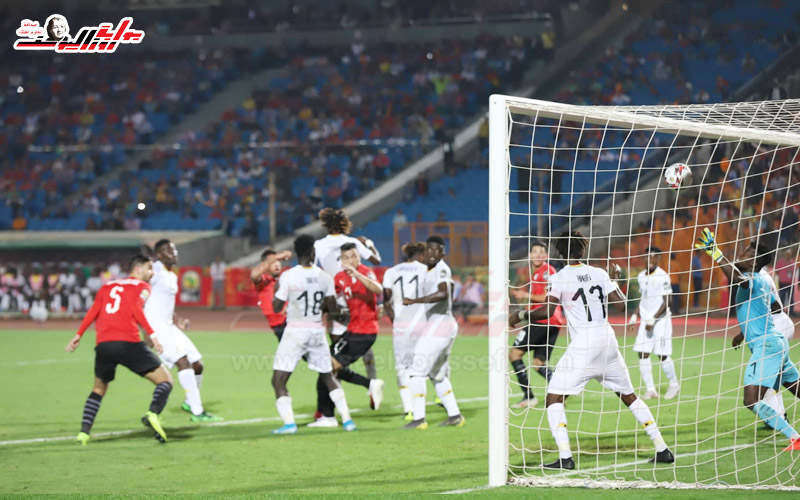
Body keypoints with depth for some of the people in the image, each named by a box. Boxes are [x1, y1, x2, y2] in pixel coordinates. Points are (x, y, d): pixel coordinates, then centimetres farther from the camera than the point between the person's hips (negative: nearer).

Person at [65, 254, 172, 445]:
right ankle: (153, 414, -26)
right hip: (128, 343, -5)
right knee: (165, 381, 3)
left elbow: (94, 310, 13)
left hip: (103, 345, 5)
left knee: (99, 389, 27)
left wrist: (79, 335, 11)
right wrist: (152, 334, -15)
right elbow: (136, 308, -8)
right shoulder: (142, 286, 11)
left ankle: (84, 432, 11)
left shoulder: (108, 286, 25)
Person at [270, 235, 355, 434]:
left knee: (278, 380, 0)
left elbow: (276, 307, -7)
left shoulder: (287, 277, -12)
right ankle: (347, 419, 18)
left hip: (295, 333, -4)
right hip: (317, 332, 4)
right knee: (328, 377, 21)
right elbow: (333, 308, 3)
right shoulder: (325, 277, -1)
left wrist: (277, 288, 11)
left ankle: (289, 422, -15)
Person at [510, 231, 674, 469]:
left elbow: (547, 311, -12)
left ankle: (565, 457, -15)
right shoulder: (600, 274, 8)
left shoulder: (559, 278, -3)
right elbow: (621, 304, 10)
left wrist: (521, 315, 3)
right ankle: (662, 450, 17)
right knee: (629, 396, 18)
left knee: (554, 399, 0)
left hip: (582, 345, -5)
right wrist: (615, 280, 27)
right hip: (607, 340, 5)